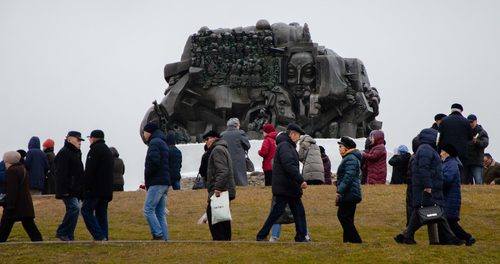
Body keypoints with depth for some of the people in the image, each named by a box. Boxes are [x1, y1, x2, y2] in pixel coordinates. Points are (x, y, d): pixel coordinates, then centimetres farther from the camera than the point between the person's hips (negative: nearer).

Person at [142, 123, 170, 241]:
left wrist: (147, 175, -7)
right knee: (160, 213, 7)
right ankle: (164, 239, 4)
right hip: (165, 182, 9)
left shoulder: (154, 142, -7)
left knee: (148, 210, -10)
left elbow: (154, 161, -21)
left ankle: (158, 235, -17)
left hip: (157, 182, -9)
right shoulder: (162, 142, 24)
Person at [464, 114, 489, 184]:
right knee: (468, 182, 7)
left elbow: (485, 143, -14)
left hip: (477, 162, -5)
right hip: (466, 161, 5)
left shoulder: (482, 132, 2)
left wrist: (476, 141, -33)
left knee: (478, 181, -14)